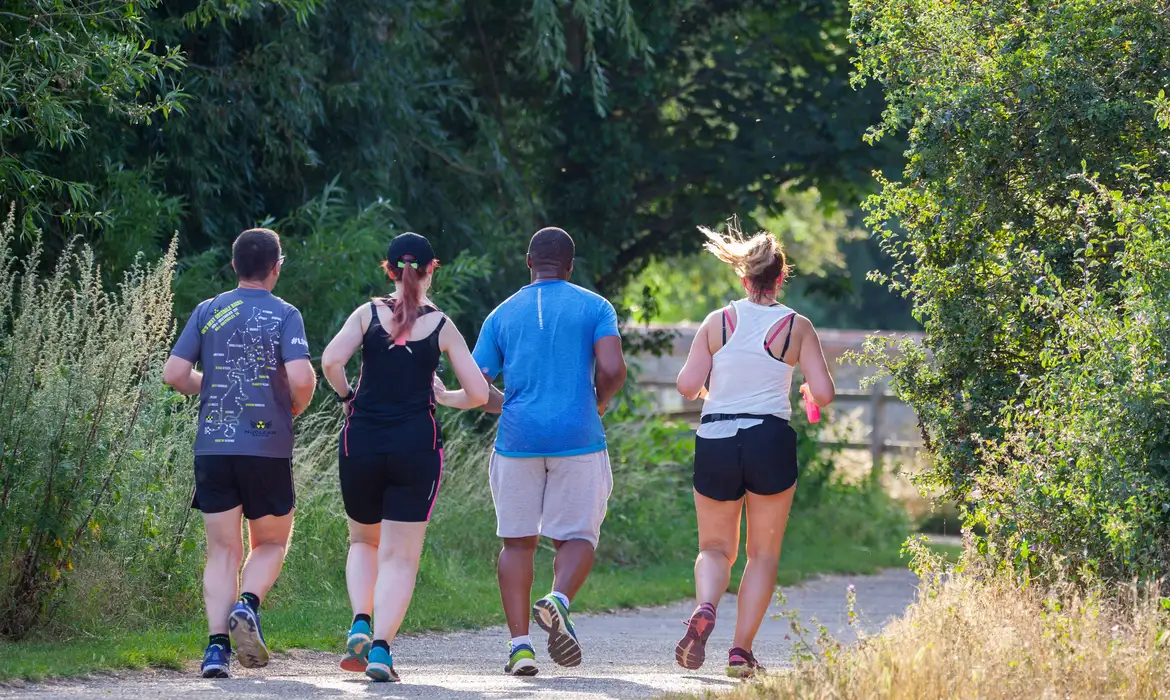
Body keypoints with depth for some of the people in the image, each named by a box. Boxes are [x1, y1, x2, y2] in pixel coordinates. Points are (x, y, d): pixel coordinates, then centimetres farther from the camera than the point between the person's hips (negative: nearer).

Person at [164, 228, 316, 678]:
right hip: (268, 447, -2)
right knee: (271, 544, 15)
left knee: (222, 552, 7)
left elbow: (174, 374, 1)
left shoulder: (208, 312, 6)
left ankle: (217, 644, -7)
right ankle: (248, 604, -12)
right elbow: (301, 377, -16)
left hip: (212, 448, 2)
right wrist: (296, 407, 5)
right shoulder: (284, 315, -4)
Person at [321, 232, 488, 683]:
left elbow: (330, 362, -13)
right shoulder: (442, 327, 2)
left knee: (364, 541, 23)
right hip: (416, 444, -1)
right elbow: (478, 394, 0)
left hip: (361, 442, 1)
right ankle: (381, 648, -13)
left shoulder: (368, 314, 2)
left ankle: (360, 624, 1)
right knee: (401, 557, 3)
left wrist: (347, 397, 5)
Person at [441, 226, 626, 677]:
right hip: (578, 438, -2)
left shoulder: (503, 314, 10)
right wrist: (599, 402, 10)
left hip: (517, 438, 2)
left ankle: (519, 643, 1)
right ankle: (559, 599, -22)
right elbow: (613, 370, -10)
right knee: (576, 536, 8)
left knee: (517, 541, 10)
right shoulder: (595, 308, 4)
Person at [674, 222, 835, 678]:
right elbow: (823, 393, -5)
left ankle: (705, 609, -16)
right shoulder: (798, 327, 0)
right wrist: (813, 400, 18)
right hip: (770, 441, -1)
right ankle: (742, 649, 3)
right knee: (764, 553, 13)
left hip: (715, 442, 1)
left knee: (715, 549, 15)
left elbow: (687, 386, -3)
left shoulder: (718, 322, 2)